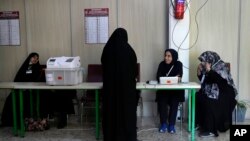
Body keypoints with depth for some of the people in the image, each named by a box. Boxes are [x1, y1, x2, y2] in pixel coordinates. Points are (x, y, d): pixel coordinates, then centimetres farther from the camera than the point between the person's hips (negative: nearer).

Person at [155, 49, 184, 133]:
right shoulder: (162, 64, 3)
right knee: (162, 102, -25)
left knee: (174, 104, -25)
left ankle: (171, 125, -12)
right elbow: (158, 77, -9)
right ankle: (163, 124, -11)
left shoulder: (178, 64, 0)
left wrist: (178, 77, -39)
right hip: (163, 89, 1)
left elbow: (180, 75, -14)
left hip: (175, 89, -1)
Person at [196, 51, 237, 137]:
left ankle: (210, 130, -21)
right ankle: (200, 123, 0)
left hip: (224, 93, -8)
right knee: (197, 97, -12)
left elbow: (221, 80, -29)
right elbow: (203, 80, 16)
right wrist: (199, 72, -2)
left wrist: (209, 70, -27)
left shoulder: (221, 66, -14)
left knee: (208, 102, -29)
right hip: (211, 91, 8)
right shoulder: (209, 67, 7)